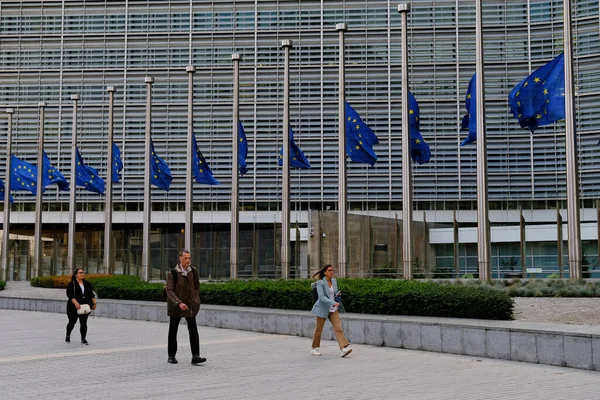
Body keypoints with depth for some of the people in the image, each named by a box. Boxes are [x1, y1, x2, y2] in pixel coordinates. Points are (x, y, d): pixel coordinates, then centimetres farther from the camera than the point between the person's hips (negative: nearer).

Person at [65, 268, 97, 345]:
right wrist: (75, 303, -29)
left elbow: (91, 294, 13)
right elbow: (70, 295, -17)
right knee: (72, 322, 11)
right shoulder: (72, 284, -8)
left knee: (84, 323, -3)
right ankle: (68, 336, 33)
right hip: (73, 307, -3)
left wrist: (94, 303, 6)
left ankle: (83, 339, 0)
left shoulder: (87, 284, 7)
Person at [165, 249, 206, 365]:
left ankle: (195, 356, -9)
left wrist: (196, 300, 2)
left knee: (193, 330, -7)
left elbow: (197, 287, 15)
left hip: (190, 306, 3)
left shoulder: (193, 271, 2)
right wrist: (179, 303, -28)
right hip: (175, 306, -3)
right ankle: (171, 356, 22)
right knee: (173, 331, 9)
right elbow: (169, 291, -16)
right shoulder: (172, 273, -12)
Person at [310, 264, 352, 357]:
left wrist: (338, 294, -4)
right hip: (323, 309, -5)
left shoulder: (334, 281, 6)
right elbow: (321, 297, -24)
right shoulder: (320, 283, -13)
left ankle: (344, 348, -20)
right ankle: (315, 349, 25)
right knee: (318, 329, 8)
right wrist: (333, 303, -34)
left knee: (338, 328, -9)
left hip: (333, 309, 5)